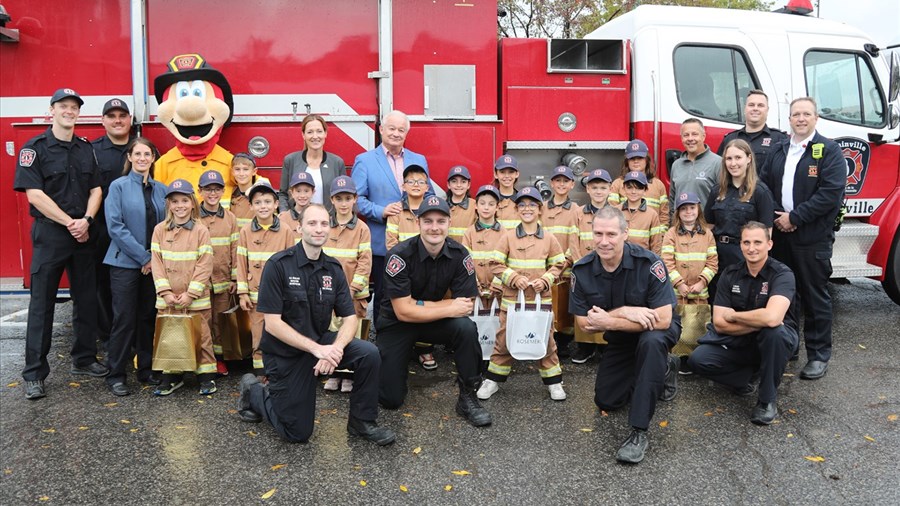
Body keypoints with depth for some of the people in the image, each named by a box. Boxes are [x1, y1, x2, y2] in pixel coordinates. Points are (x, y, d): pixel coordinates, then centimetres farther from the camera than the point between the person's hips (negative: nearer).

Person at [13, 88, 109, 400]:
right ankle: (34, 374, 7)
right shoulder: (35, 148, -3)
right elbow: (34, 193, -11)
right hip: (49, 233, -4)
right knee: (42, 302, 0)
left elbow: (96, 189, 8)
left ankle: (84, 359, 22)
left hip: (83, 233, 5)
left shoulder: (86, 149, 11)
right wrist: (70, 223, -13)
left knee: (86, 299, 9)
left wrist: (86, 220, -9)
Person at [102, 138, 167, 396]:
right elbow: (115, 227, -10)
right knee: (124, 319, -2)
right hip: (126, 262, -4)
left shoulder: (160, 189, 9)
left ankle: (146, 369, 20)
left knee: (148, 317, 9)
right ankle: (116, 375, 9)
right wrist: (143, 256, -13)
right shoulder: (119, 186, -3)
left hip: (154, 263, 4)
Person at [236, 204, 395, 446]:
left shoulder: (333, 268, -2)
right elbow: (272, 323, -20)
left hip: (321, 342, 4)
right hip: (285, 352, -4)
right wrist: (316, 349, -26)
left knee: (369, 354, -22)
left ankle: (362, 422, -2)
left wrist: (335, 349, -24)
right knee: (298, 433, 1)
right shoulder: (278, 264, -17)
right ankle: (254, 391, 27)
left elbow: (349, 318, -3)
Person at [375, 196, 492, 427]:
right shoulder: (400, 255, -23)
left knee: (466, 328, -31)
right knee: (391, 399, -6)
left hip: (436, 321, 2)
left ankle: (467, 398, -13)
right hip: (397, 323, -2)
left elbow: (466, 305, -15)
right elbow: (403, 311, -24)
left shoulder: (459, 255, -14)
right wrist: (450, 309, -25)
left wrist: (419, 304, -22)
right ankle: (378, 365, 28)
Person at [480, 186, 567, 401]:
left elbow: (558, 265, 8)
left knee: (545, 339, 8)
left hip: (541, 299, 1)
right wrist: (514, 278, -15)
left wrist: (545, 280, -9)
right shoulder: (508, 237, -2)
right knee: (504, 339, 7)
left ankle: (553, 381, 22)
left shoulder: (549, 238, 2)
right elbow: (496, 264, -2)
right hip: (511, 299, 0)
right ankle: (494, 379, 20)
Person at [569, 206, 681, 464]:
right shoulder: (582, 270, -18)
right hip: (620, 340, 5)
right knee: (605, 401, 6)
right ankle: (663, 370, 29)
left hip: (658, 332, -5)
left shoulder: (648, 263, -30)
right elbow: (583, 323, -15)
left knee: (651, 341, -40)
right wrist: (622, 312, -30)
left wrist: (609, 321, -32)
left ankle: (639, 432, -32)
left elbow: (663, 320, -32)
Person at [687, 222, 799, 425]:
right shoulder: (730, 274, -6)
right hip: (739, 342, 3)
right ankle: (747, 377, 8)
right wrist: (759, 322, -24)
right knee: (698, 360, -20)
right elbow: (719, 323, -11)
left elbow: (772, 317, -37)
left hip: (774, 341, -3)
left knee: (773, 331, -38)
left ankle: (767, 400, -16)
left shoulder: (782, 274, -18)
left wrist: (733, 315, -21)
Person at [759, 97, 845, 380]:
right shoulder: (778, 151, 13)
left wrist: (794, 217, -14)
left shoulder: (829, 151, -3)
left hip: (812, 238, -5)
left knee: (815, 297, 1)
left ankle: (818, 355, 11)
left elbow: (831, 192, -13)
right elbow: (764, 186, 11)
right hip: (779, 234, 5)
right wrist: (775, 217, -6)